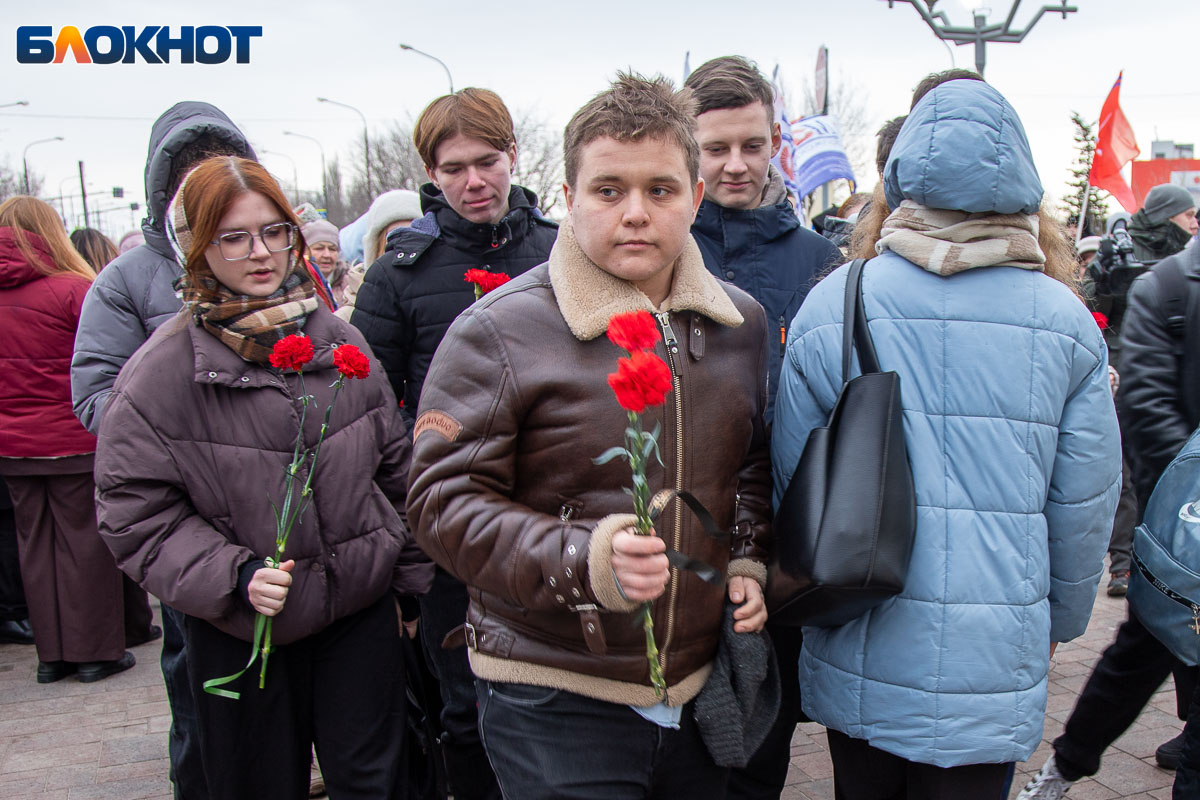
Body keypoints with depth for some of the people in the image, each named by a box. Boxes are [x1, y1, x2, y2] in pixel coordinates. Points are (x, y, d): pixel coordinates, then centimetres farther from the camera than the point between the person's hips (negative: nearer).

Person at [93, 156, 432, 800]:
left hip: (361, 610, 2)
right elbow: (136, 512, -9)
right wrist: (235, 575, -20)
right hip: (238, 634, -2)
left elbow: (395, 468, 10)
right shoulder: (158, 373, -10)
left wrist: (412, 578, 13)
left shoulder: (339, 342, 1)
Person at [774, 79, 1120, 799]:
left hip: (858, 661, 1)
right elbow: (1086, 502, 0)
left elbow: (789, 477, -2)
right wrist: (1059, 623, 17)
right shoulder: (1066, 321, -8)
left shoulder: (831, 305, -9)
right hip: (990, 666, 0)